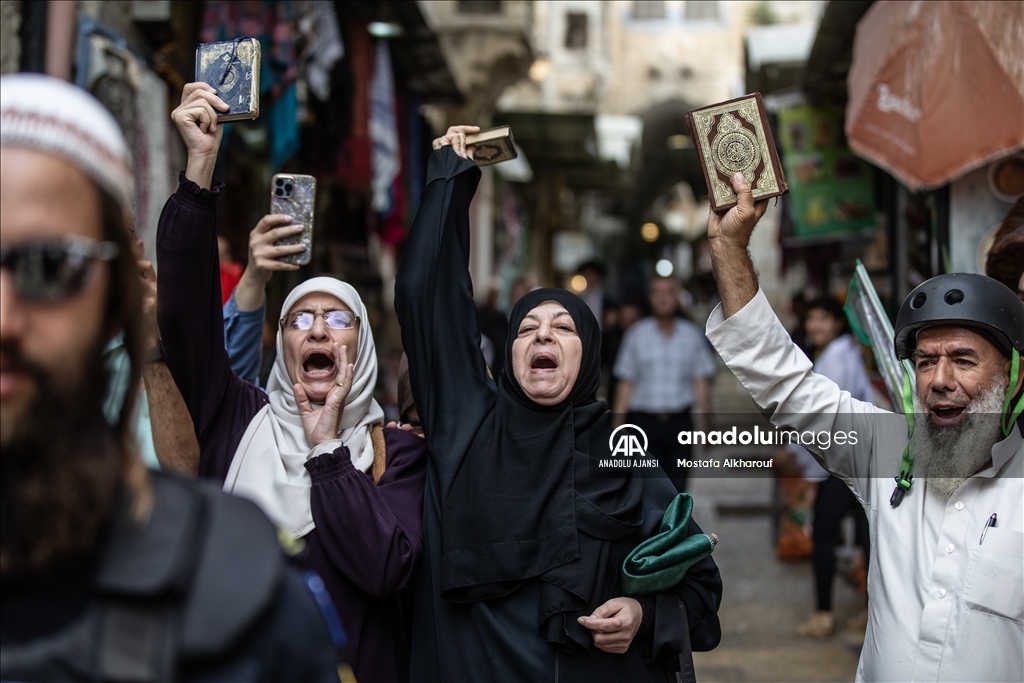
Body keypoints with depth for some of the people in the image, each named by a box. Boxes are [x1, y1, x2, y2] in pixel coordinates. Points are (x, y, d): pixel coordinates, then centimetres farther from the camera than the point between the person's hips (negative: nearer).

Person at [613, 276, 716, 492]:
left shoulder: (691, 335, 6)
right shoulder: (636, 334, 3)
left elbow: (700, 383, 7)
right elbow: (626, 383, 3)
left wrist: (707, 422, 1)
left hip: (679, 421, 1)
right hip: (644, 421, -1)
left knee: (676, 488, 3)